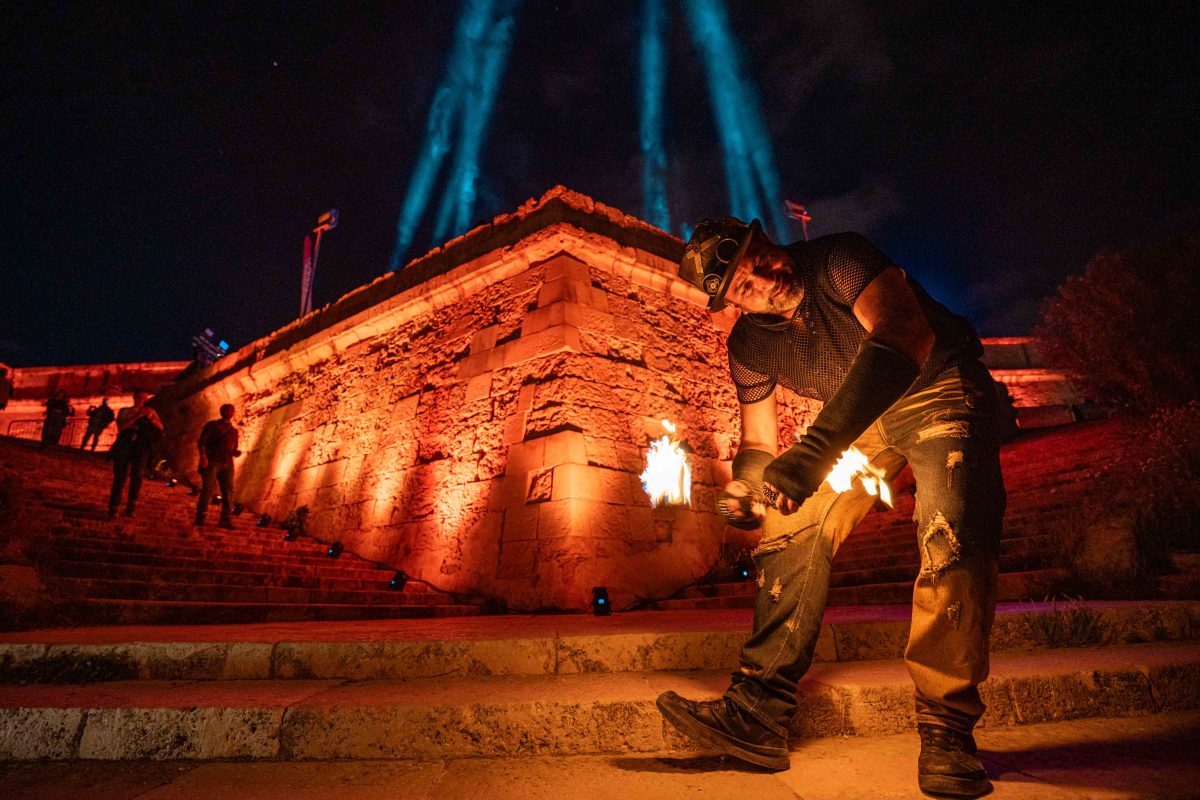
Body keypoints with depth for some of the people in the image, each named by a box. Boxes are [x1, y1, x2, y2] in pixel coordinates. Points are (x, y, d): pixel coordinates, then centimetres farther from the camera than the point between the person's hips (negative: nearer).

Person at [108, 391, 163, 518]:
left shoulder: (150, 411, 19)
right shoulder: (124, 411, 16)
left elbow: (160, 427, 4)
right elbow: (121, 426, -3)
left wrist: (151, 417, -12)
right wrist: (136, 416, -13)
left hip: (141, 446, 0)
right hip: (124, 444, 0)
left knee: (137, 475, -10)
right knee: (120, 476, -3)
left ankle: (130, 508, -6)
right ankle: (113, 508, 0)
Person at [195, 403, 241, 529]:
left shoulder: (234, 431, 24)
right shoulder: (212, 425, 10)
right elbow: (201, 441, 0)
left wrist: (236, 452, 0)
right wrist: (203, 456, -15)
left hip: (227, 464, 4)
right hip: (212, 462, -4)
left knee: (228, 492, -5)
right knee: (208, 490, -11)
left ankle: (226, 520, -4)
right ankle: (200, 518, -5)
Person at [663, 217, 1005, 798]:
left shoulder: (838, 260, -28)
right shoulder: (749, 345, -9)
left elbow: (907, 337, -47)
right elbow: (759, 441, 1)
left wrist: (820, 445, -57)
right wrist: (744, 490, -21)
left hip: (939, 388, -4)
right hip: (857, 421, 5)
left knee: (953, 533, -28)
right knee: (790, 528, -12)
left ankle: (945, 733, -17)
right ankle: (759, 712, -12)